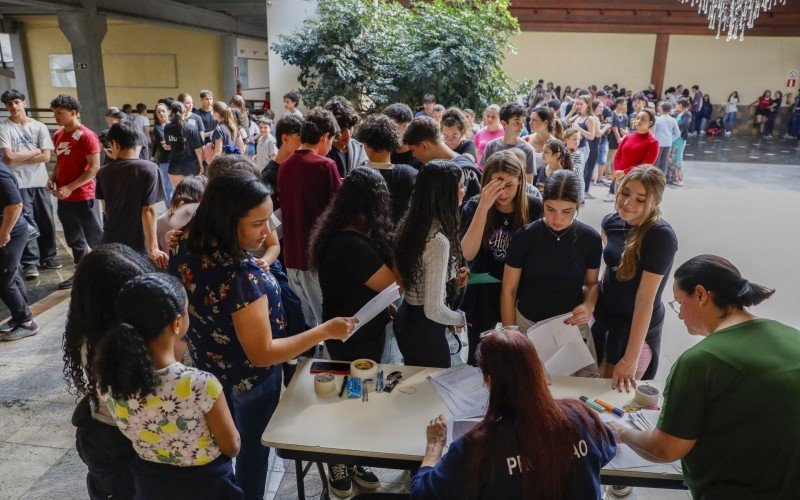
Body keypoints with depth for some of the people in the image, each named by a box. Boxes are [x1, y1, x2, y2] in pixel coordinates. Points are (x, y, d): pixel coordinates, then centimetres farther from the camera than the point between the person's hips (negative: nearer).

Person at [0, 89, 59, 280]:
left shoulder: (39, 127, 6)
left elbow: (46, 156, -3)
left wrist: (19, 157, -6)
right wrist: (34, 151, -3)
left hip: (39, 182, 3)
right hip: (18, 183, -3)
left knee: (46, 221, 7)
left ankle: (47, 258, 20)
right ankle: (30, 263, 2)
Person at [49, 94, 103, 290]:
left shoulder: (86, 136, -12)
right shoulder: (57, 135, 10)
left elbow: (94, 168, -16)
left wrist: (70, 188, -20)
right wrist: (52, 178, 2)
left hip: (82, 197, -7)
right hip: (63, 198, 7)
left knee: (96, 239, 1)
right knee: (74, 239, 15)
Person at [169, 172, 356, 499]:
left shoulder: (186, 247, -16)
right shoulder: (241, 277, -40)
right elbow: (262, 353, -31)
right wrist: (326, 331, -27)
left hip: (206, 365, 7)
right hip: (249, 380, -7)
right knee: (253, 448, 21)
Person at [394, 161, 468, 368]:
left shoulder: (413, 224, -2)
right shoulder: (438, 241, -28)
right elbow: (434, 310, -27)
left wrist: (452, 280, 3)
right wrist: (459, 318, -8)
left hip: (405, 318, 8)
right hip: (425, 330, -8)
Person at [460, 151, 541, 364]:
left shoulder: (533, 208, -10)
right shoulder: (474, 206, -13)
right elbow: (468, 254, -25)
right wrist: (484, 207, -31)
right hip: (482, 296, -1)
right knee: (477, 360, 16)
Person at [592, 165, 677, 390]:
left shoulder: (661, 237, -26)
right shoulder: (611, 222, -7)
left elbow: (645, 300, -27)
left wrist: (629, 360, -26)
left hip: (637, 328, -6)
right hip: (603, 317, 6)